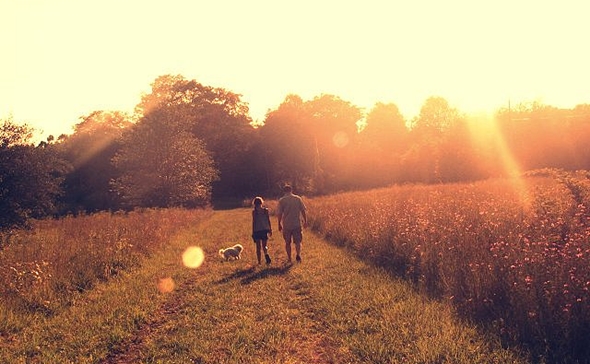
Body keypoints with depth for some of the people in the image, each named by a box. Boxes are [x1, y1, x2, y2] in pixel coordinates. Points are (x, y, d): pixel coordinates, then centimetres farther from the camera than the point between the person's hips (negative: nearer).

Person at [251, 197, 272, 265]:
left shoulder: (254, 211, -6)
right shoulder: (265, 210, 0)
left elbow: (253, 222, -5)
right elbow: (268, 220, 5)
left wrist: (253, 232, 1)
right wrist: (270, 229, 15)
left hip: (257, 231, -1)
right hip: (265, 230, 1)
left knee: (258, 247, 7)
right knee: (264, 245, 7)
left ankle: (259, 261, 6)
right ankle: (266, 254, -24)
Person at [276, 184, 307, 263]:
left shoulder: (281, 200, -4)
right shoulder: (298, 198, 1)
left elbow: (279, 213, -4)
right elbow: (303, 211, 2)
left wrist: (279, 224, 7)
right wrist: (305, 221, 11)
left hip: (286, 225, -1)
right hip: (297, 224, 1)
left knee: (287, 243, 13)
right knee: (298, 241, 6)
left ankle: (289, 258, 18)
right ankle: (298, 255, -18)